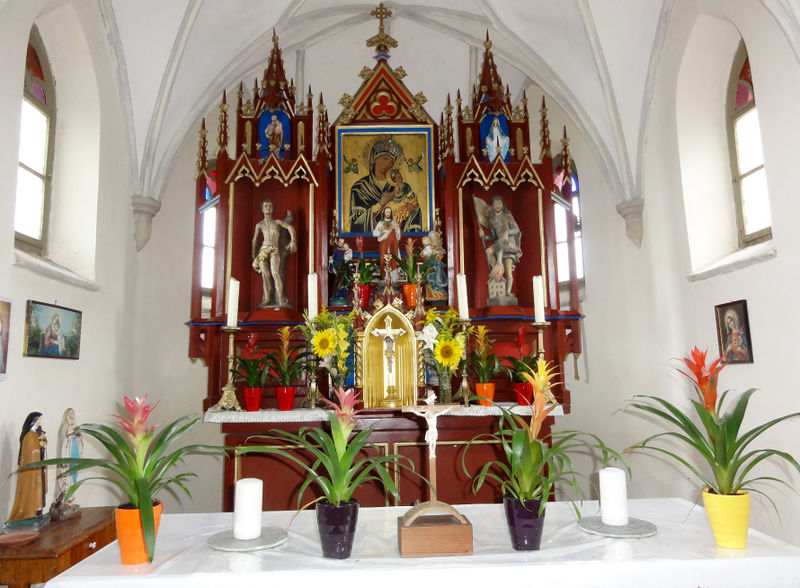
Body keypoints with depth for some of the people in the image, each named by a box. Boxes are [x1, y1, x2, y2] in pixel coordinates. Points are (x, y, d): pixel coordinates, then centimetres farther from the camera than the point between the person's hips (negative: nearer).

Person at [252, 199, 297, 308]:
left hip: (275, 250, -2)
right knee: (265, 274, -3)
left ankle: (280, 299, -23)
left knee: (275, 273, -20)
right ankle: (267, 298, 10)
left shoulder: (277, 222, 11)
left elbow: (290, 227, -2)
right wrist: (254, 255, 20)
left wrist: (293, 241, -18)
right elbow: (255, 240, 22)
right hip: (263, 250, 3)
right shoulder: (259, 224, 16)